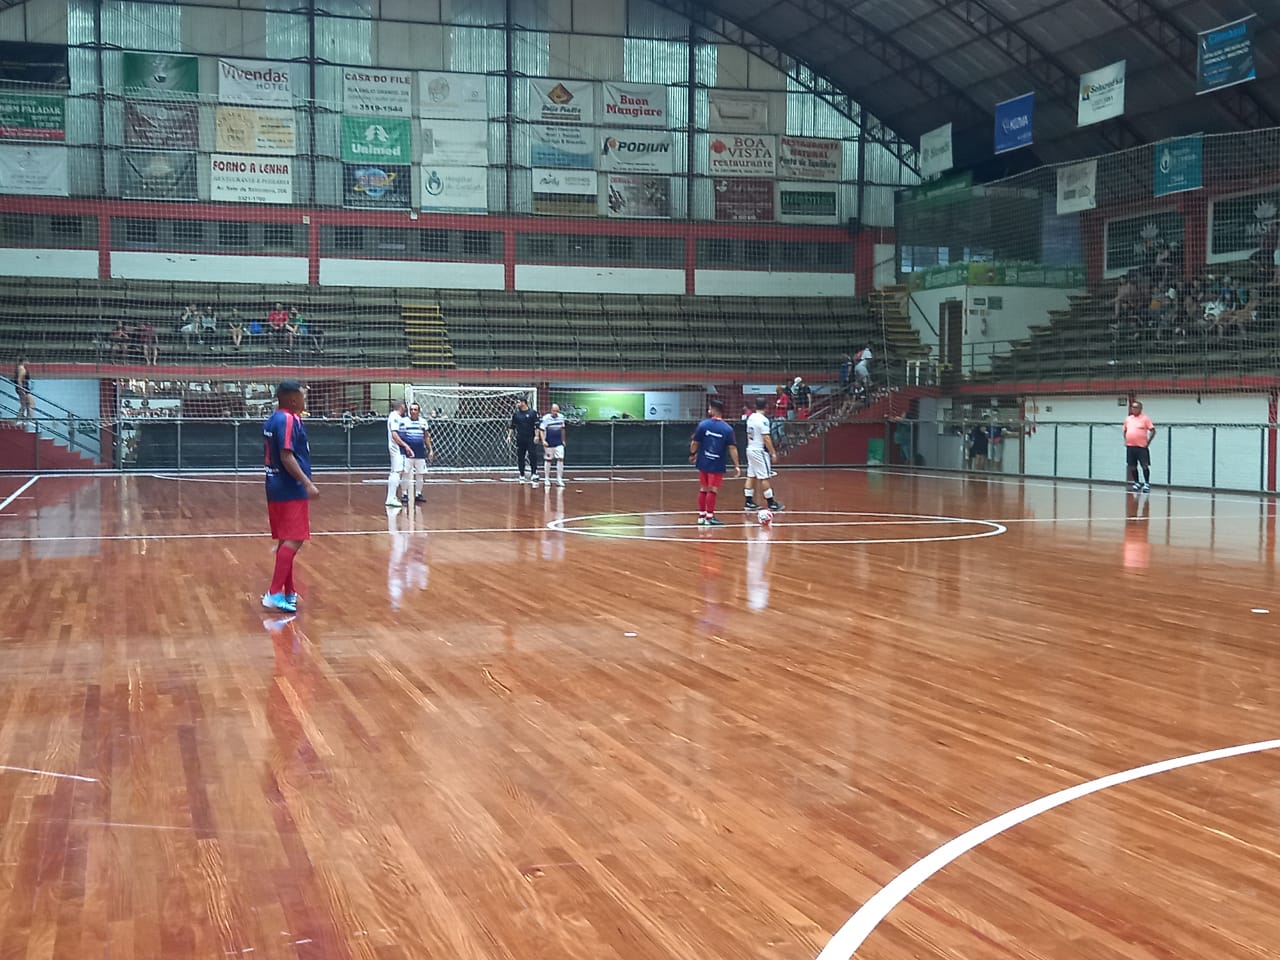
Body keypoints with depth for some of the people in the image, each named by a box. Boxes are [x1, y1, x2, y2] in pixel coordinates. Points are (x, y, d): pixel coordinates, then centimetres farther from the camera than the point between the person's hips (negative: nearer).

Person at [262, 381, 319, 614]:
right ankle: (275, 593, -16)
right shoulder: (289, 420, -15)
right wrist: (307, 483, -25)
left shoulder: (273, 420, 14)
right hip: (291, 490, -10)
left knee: (287, 540, 14)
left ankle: (289, 592, 20)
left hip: (276, 487, 10)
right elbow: (287, 457, -22)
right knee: (294, 541, -10)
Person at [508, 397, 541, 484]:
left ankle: (534, 473, -9)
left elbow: (536, 425, -4)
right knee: (520, 458, 5)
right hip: (520, 439, 3)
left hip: (531, 439, -3)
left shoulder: (533, 412, -2)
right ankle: (522, 476, 14)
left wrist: (536, 436, -13)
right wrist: (509, 436, 4)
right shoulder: (515, 413, 8)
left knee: (532, 456, -12)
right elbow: (512, 426, 13)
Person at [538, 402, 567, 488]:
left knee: (560, 459, -6)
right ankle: (547, 479, 17)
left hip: (559, 444, 3)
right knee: (548, 460, 5)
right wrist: (543, 441, -21)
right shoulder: (545, 418, -11)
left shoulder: (561, 417, 3)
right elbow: (541, 430, -10)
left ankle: (559, 479, -1)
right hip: (549, 444, -3)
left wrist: (563, 440, 18)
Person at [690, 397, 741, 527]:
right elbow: (732, 448, -11)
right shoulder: (727, 429, -8)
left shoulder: (703, 425, -5)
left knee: (703, 489, 13)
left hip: (703, 462, 3)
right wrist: (737, 466, -8)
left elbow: (694, 443, 0)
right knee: (712, 490, 0)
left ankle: (701, 516, 20)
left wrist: (692, 454, 18)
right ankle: (709, 517, 2)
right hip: (717, 465, -3)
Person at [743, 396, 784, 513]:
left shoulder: (751, 418, 8)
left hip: (750, 450, 8)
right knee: (765, 478, -3)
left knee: (751, 476, 9)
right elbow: (766, 438, -20)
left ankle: (749, 502, 10)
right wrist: (773, 453, -15)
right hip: (759, 451, -8)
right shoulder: (763, 420, -17)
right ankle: (771, 503, 2)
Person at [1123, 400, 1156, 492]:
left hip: (1142, 447, -5)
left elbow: (1153, 431, -6)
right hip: (1130, 447, 5)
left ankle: (1147, 484, 2)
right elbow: (1125, 431, 25)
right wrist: (1125, 440, 13)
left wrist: (1148, 442, -10)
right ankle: (1136, 483, 19)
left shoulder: (1145, 418, -4)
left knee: (1145, 466, -6)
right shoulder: (1128, 419, 13)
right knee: (1132, 466, 7)